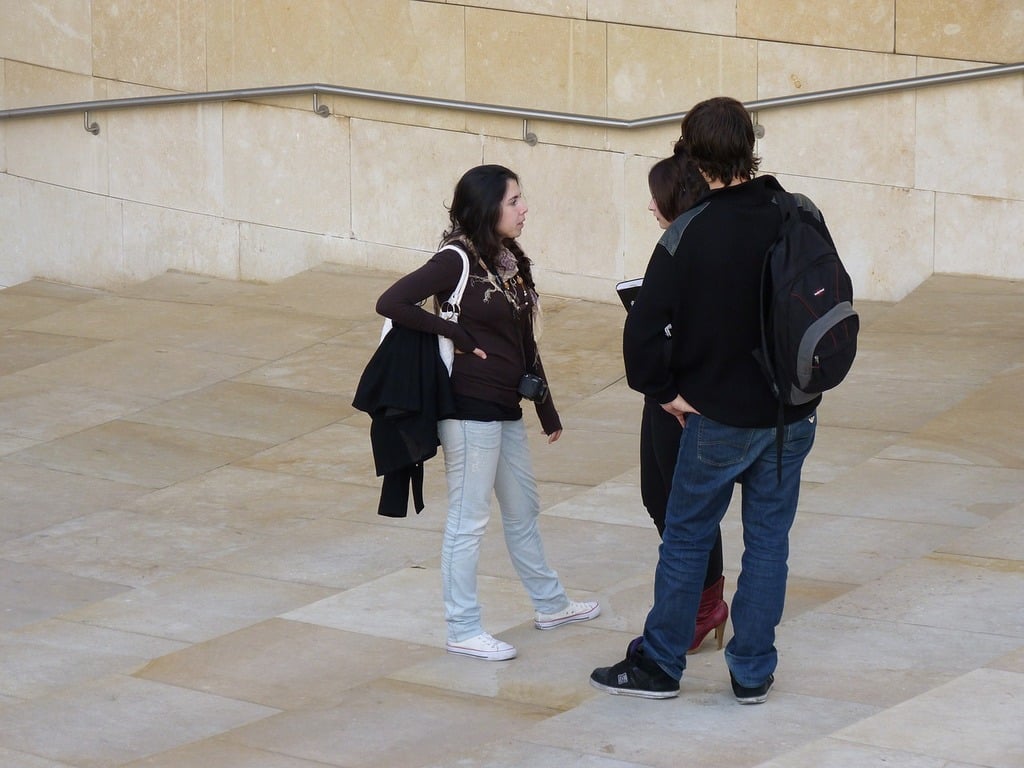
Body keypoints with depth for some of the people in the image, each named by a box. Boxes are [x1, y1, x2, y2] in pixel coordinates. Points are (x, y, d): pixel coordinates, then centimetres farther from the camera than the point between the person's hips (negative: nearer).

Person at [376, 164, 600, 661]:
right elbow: (391, 303, -24)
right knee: (469, 519, 0)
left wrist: (547, 411, 17)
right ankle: (463, 630, 9)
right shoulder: (457, 262, -15)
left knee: (523, 510, 21)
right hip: (470, 409, -8)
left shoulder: (510, 262, 9)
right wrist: (456, 335, -19)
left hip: (504, 408, 8)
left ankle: (549, 604, 36)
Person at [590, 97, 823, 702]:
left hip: (719, 418, -3)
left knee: (687, 539, 11)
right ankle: (753, 672, 18)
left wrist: (664, 391, -4)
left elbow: (643, 328, -19)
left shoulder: (689, 234, -16)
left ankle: (659, 664, 20)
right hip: (793, 414, 4)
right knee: (769, 540, 12)